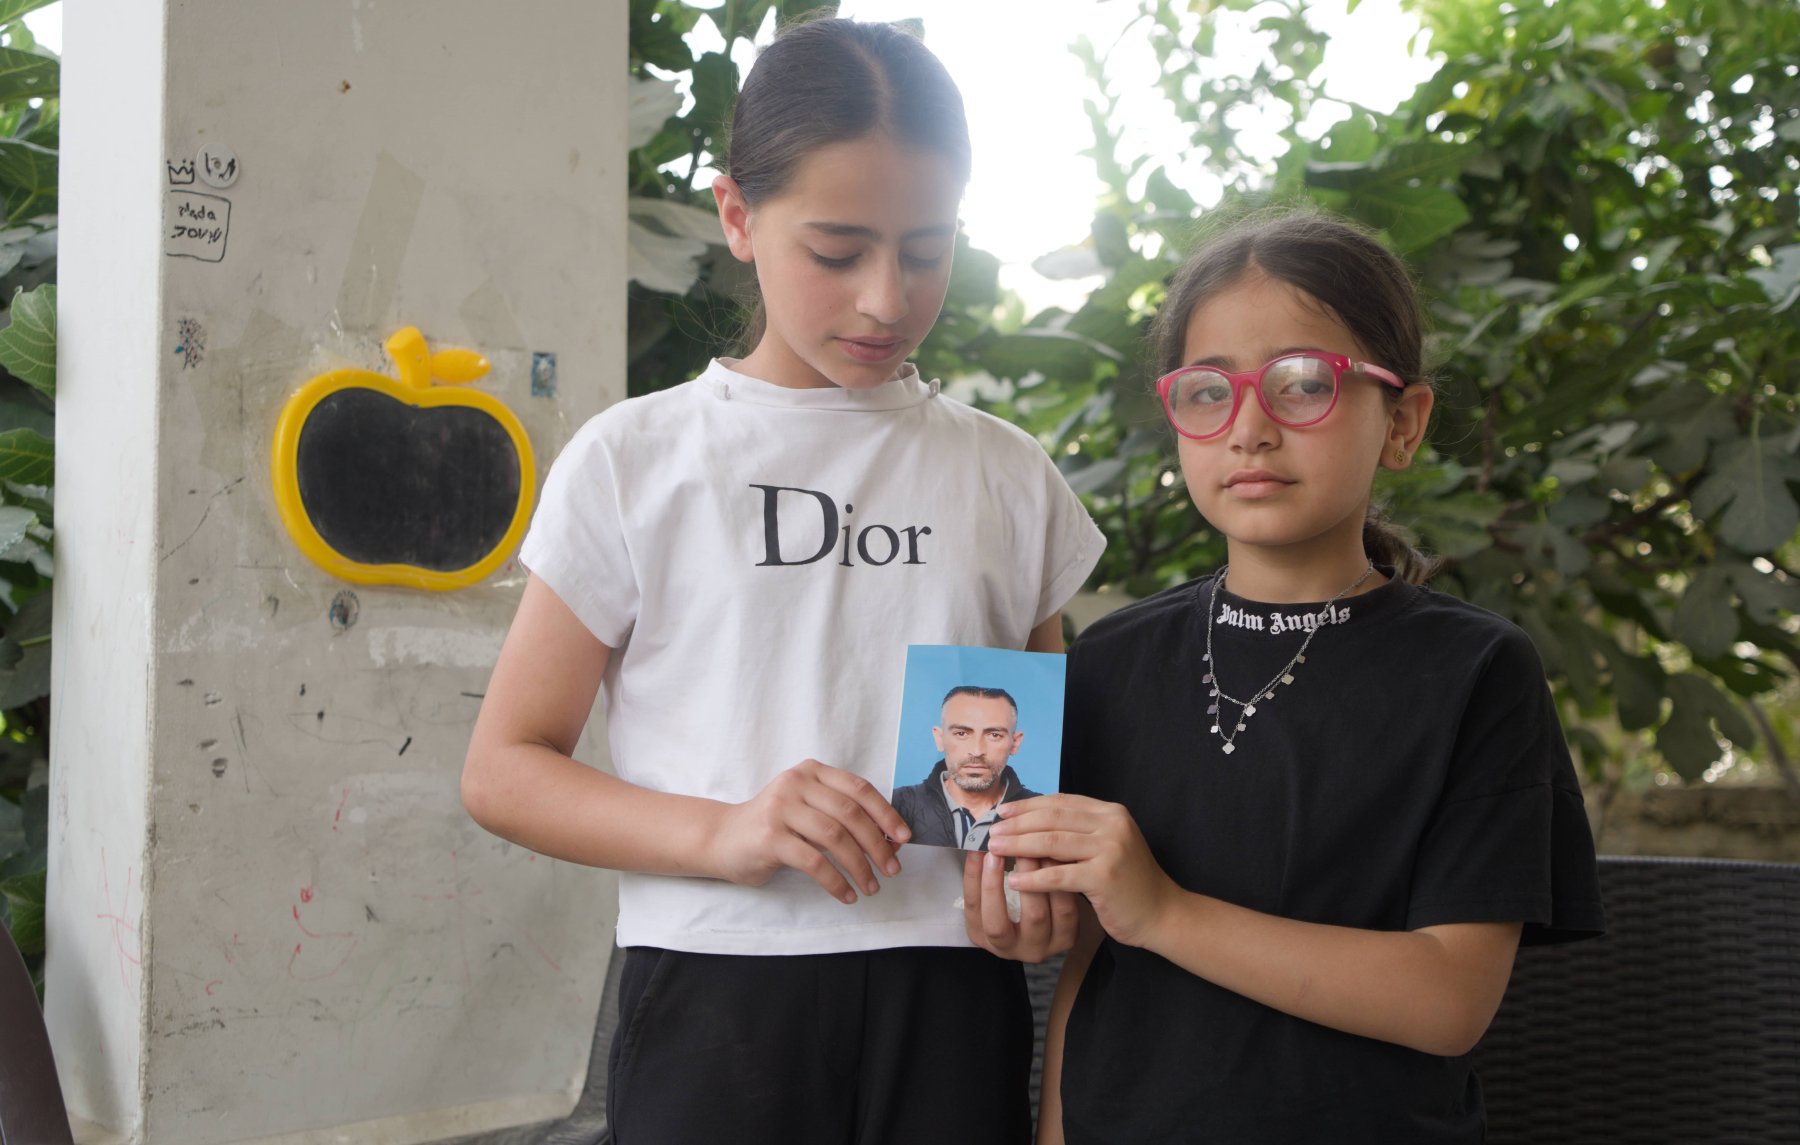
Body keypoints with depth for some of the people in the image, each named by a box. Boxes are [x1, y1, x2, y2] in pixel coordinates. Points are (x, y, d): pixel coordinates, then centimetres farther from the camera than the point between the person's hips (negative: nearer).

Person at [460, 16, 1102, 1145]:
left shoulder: (1009, 475, 9)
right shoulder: (635, 461, 1)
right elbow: (505, 768, 0)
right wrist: (725, 832, -17)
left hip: (950, 1004, 2)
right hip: (718, 997, -2)